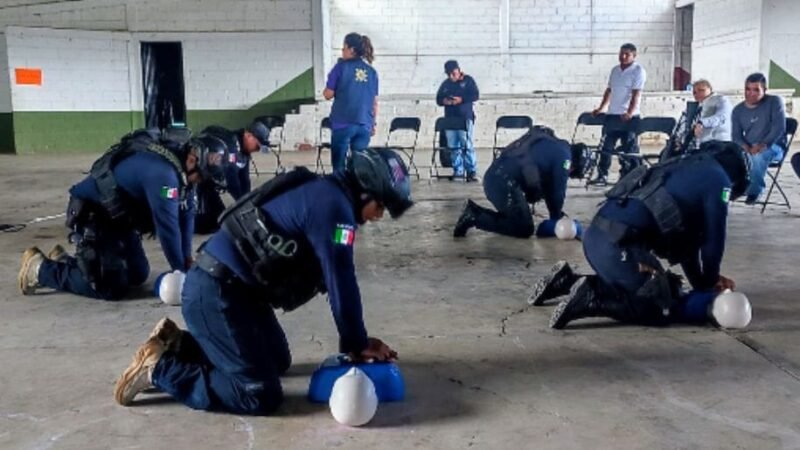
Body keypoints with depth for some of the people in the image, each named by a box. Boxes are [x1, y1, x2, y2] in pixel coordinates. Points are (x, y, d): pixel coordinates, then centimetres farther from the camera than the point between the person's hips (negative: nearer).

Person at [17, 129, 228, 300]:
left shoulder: (181, 169, -2)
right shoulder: (162, 172, -32)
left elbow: (186, 214, 3)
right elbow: (167, 225, -29)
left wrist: (187, 258, -2)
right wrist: (180, 270, -18)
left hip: (118, 216, 10)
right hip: (91, 215, -10)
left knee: (138, 275, 12)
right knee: (112, 287, -13)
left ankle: (64, 261, 24)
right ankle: (40, 268, 4)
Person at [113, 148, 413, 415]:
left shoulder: (324, 195, 15)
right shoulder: (334, 204, -16)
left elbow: (335, 278, 17)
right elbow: (340, 282, -15)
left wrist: (356, 339, 14)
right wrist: (357, 344, -2)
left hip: (231, 289, 11)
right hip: (215, 295, -11)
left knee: (278, 361, 23)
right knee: (261, 396, -8)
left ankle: (177, 344, 20)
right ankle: (159, 367, -1)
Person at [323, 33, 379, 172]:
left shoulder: (341, 67, -3)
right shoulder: (372, 72, 7)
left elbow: (328, 94, -3)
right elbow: (374, 102, 9)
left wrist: (325, 90, 17)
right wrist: (373, 124, 17)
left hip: (343, 124, -3)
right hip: (364, 125, 4)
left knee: (339, 166, 3)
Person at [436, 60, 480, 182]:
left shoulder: (468, 80, 4)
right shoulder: (445, 84, 15)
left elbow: (475, 95, -5)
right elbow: (438, 99, 14)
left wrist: (461, 99, -17)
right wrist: (444, 101, -9)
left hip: (465, 118, -4)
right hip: (450, 119, 4)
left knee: (467, 146, -8)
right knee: (454, 147, 2)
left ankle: (472, 172, -5)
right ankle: (458, 171, 8)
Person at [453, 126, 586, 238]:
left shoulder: (549, 148, 30)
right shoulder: (564, 154, 4)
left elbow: (547, 186, 32)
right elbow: (558, 190, 4)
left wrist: (556, 214, 30)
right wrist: (556, 218, 18)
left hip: (493, 176, 9)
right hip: (506, 181, -9)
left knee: (514, 219, 21)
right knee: (524, 229, 1)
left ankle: (474, 212, 9)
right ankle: (475, 218, -7)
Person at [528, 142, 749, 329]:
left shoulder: (687, 168, 30)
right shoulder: (717, 179, 4)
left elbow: (686, 235, 33)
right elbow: (713, 239, 5)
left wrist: (701, 281, 33)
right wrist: (708, 282, 22)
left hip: (596, 234, 9)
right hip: (621, 243, -9)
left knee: (629, 289, 28)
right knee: (666, 309, 1)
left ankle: (568, 281, 14)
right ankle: (591, 299, -12)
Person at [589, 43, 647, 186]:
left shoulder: (638, 71, -6)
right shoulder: (615, 70, 14)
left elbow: (636, 94, -15)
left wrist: (630, 112, -26)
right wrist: (601, 108, 14)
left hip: (628, 116, -6)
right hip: (612, 114, 6)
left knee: (629, 148, 0)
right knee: (606, 146, 6)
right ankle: (602, 176, 11)